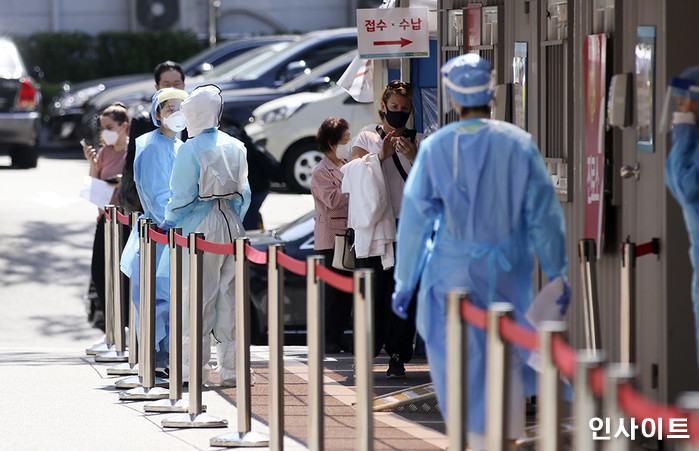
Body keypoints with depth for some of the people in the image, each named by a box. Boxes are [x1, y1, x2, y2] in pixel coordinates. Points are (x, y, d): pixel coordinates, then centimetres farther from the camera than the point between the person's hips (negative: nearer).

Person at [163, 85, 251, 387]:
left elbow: (183, 195, -9)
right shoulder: (236, 147, 8)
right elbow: (244, 192, 12)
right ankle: (230, 370, 9)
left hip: (202, 226, -6)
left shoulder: (191, 149, -10)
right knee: (229, 297, 8)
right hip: (232, 225, 6)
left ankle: (195, 371, -2)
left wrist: (169, 222, 5)